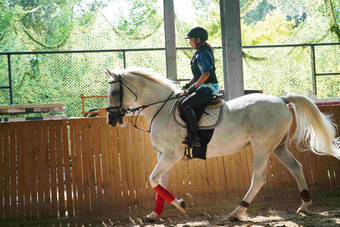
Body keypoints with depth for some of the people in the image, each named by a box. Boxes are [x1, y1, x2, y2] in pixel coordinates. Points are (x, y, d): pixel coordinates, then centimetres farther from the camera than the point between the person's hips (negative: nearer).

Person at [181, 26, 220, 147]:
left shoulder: (204, 53, -14)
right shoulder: (199, 53, 17)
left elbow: (206, 73, -23)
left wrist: (194, 86, -19)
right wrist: (188, 85, 14)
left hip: (209, 88, -11)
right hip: (204, 88, 11)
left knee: (186, 104, -23)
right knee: (182, 101, 16)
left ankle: (195, 138, -27)